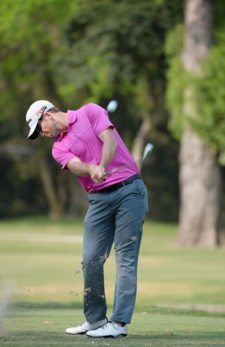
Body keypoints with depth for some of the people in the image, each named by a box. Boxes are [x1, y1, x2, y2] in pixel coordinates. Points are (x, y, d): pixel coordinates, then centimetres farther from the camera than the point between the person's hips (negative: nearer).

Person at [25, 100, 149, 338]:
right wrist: (92, 169, -33)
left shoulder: (90, 112, 3)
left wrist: (102, 167, -31)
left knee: (125, 257, -8)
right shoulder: (59, 148, 11)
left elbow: (110, 141, -12)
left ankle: (119, 322, -13)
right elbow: (76, 166, -10)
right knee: (91, 260, 0)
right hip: (99, 199, 5)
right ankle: (95, 320, 12)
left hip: (128, 190, -5)